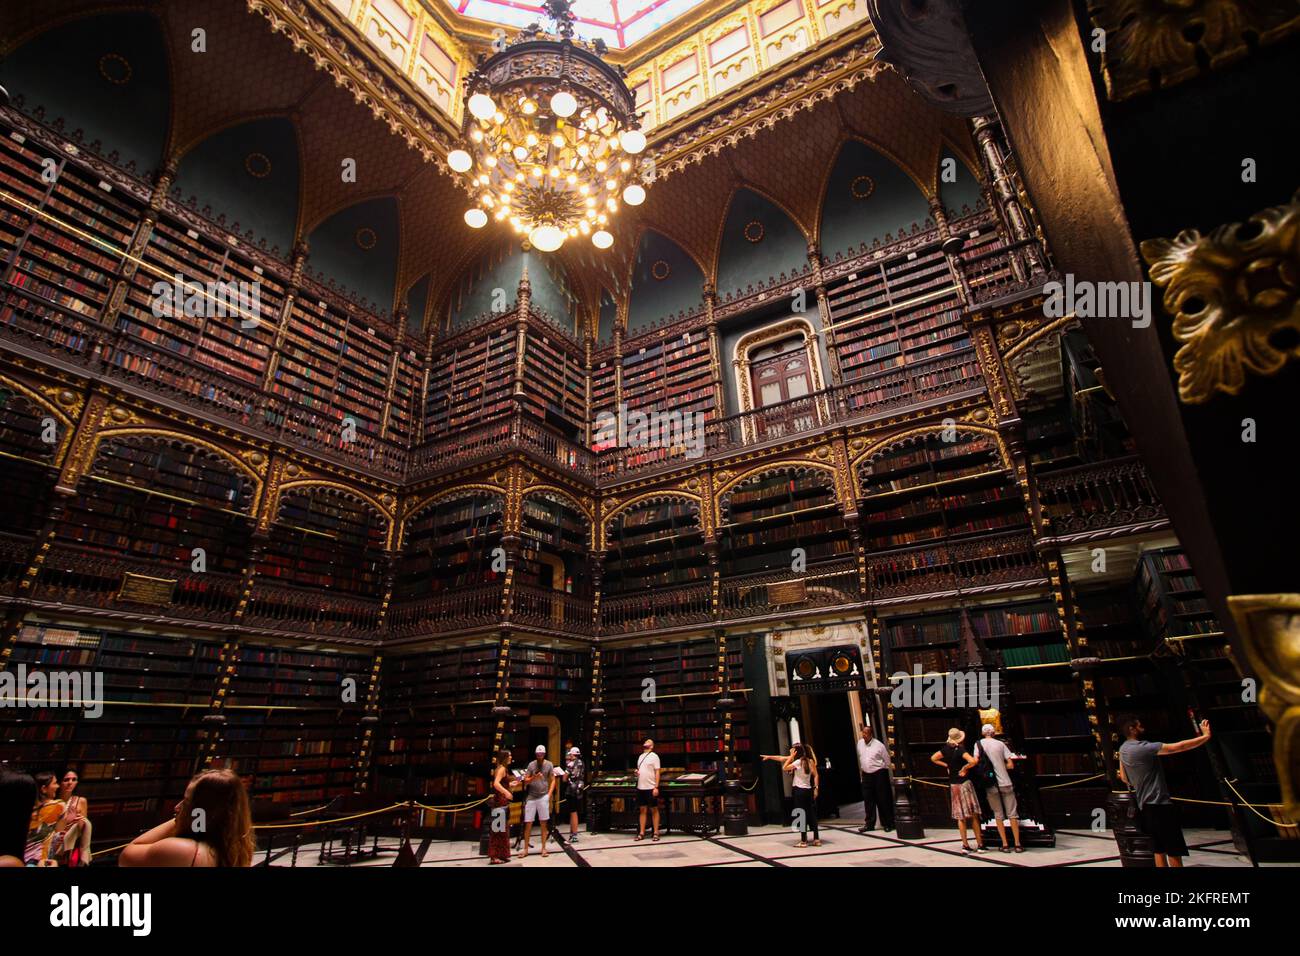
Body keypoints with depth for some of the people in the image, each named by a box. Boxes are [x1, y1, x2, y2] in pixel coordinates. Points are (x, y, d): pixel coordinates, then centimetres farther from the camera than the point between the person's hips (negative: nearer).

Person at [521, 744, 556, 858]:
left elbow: (553, 780, 4)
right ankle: (526, 849, 14)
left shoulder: (549, 765, 0)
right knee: (528, 824, 3)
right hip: (531, 797, 1)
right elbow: (525, 781, 1)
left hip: (543, 797, 0)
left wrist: (549, 795, -7)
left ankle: (544, 848, 15)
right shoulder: (531, 765, 0)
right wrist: (535, 777, -17)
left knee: (543, 824, 6)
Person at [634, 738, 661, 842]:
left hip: (651, 788, -6)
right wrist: (636, 772, 0)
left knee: (654, 810, 2)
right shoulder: (640, 756, 14)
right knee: (642, 810, 10)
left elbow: (657, 772, -9)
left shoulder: (654, 756, -5)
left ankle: (656, 833, 8)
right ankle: (642, 833, 16)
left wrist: (656, 787, -16)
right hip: (640, 787, 6)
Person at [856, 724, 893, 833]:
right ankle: (869, 824, 15)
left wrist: (882, 771, 6)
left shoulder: (879, 745, -11)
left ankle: (887, 824, 12)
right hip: (866, 775, 5)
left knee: (883, 800, 1)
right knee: (868, 801, 7)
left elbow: (887, 760, 0)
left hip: (879, 774, -5)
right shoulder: (860, 743, 4)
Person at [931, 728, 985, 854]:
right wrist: (964, 768, -15)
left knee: (961, 816, 9)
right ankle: (979, 844, 9)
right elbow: (973, 761, -32)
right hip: (965, 782, -5)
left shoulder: (946, 749, 2)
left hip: (953, 785, 5)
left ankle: (965, 845, 11)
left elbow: (933, 758, 13)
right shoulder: (961, 750, -16)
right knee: (973, 815, 6)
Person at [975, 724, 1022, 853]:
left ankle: (1005, 845, 10)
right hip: (1005, 783, 0)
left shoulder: (979, 744, -1)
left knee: (998, 815, 10)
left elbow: (975, 761, -12)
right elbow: (1010, 765, -1)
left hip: (991, 785, 0)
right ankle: (1018, 845, 11)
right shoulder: (1000, 744, 1)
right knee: (1012, 814, 9)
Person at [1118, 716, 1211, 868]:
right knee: (1174, 850, 3)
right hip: (1159, 804, -8)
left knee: (1159, 850, 16)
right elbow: (1178, 747, -21)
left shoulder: (1123, 749, 6)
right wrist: (1205, 736, -12)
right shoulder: (1143, 747, -23)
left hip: (1146, 806, 8)